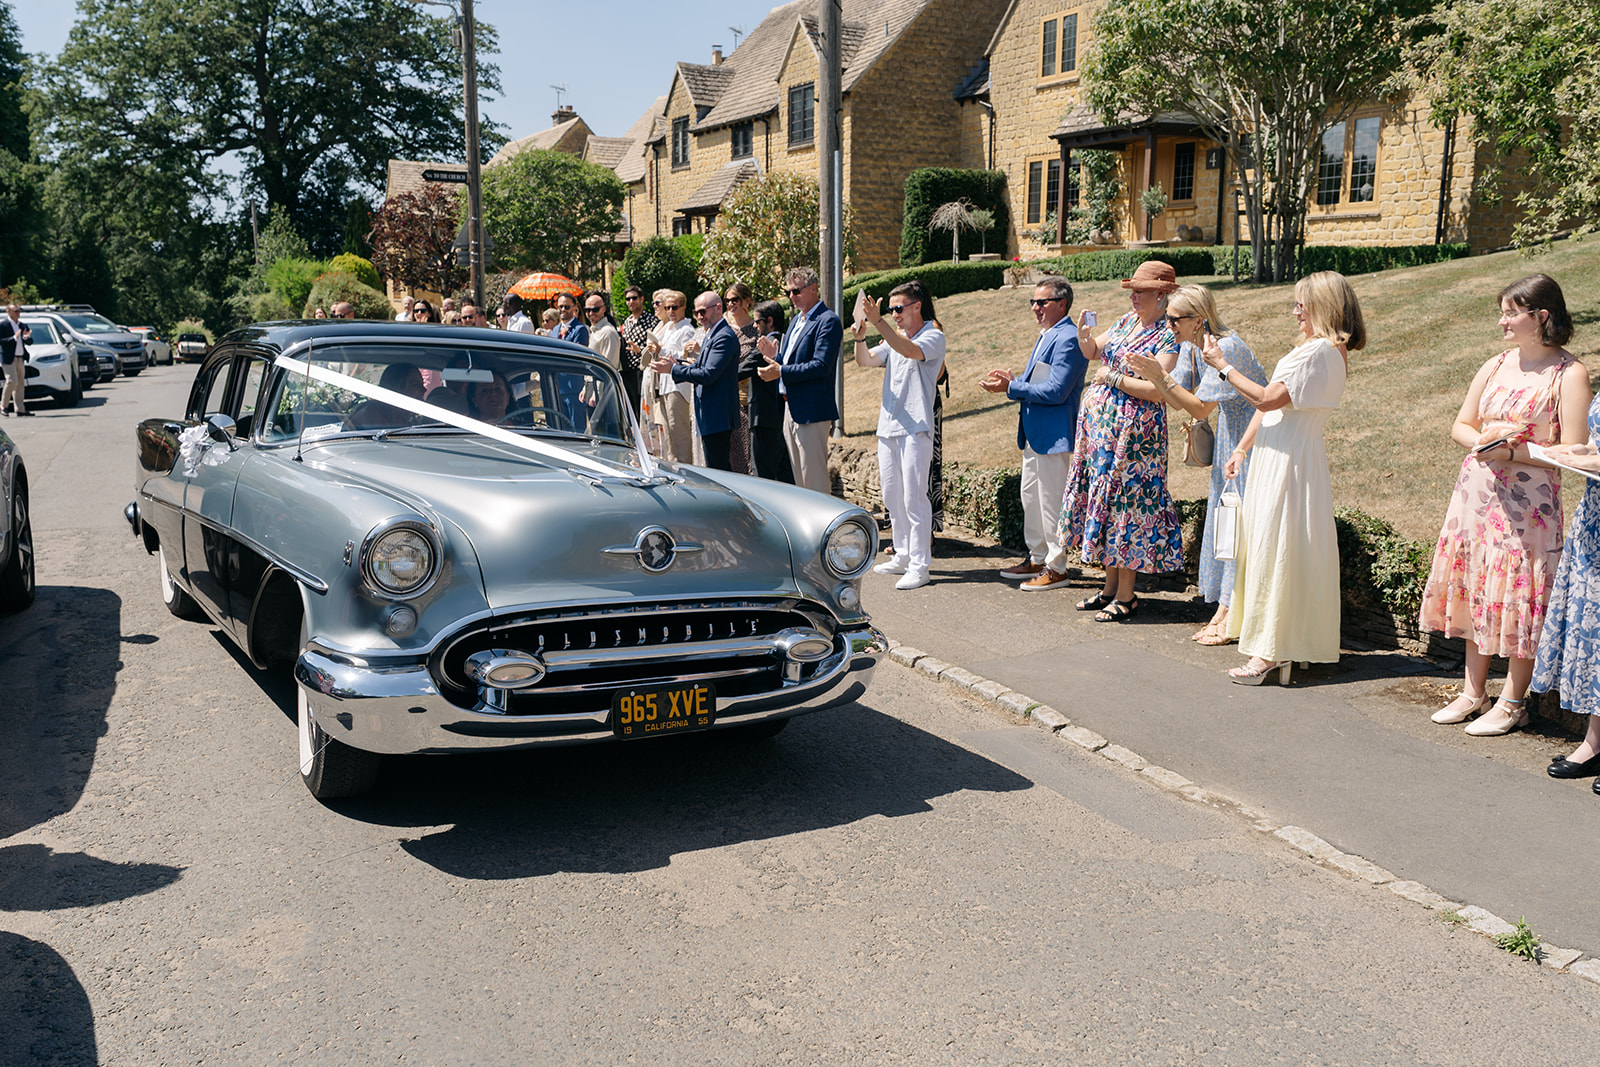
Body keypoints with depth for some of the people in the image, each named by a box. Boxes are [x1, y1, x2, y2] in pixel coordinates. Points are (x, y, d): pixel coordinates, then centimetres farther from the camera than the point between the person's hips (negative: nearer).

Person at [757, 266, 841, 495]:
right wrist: (775, 357, 1)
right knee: (799, 478, 14)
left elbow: (821, 366, -21)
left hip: (811, 409, -9)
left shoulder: (828, 321, -11)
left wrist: (781, 371, -21)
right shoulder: (796, 319, 19)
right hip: (791, 408, 9)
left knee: (814, 478, -7)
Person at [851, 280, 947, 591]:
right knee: (892, 495, 12)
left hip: (916, 428, -8)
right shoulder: (894, 337, 17)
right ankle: (903, 556, 23)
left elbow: (910, 351, -25)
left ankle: (919, 566, -6)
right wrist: (860, 338, -9)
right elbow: (866, 360, 11)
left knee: (914, 496, -9)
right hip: (888, 425, 8)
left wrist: (878, 322, -32)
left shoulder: (933, 337, -5)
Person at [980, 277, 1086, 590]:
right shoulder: (1046, 336, 16)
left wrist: (1011, 387, -19)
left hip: (1054, 434, -11)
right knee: (1031, 497, 17)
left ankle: (1056, 567, 7)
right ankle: (1037, 559, 28)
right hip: (1034, 434, 11)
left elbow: (1055, 391, -23)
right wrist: (1012, 380, 3)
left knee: (1051, 501, -3)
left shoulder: (1068, 339, -17)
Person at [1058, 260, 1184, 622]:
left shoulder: (1169, 336, -12)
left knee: (1124, 503, -4)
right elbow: (1092, 352, 21)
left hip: (1133, 432, -8)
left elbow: (1157, 390, -21)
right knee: (1102, 501, 12)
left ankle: (1126, 596, 6)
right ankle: (1110, 587, 22)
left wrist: (1113, 378, -14)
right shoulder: (1127, 321, 11)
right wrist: (1083, 335, 0)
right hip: (1099, 426, 8)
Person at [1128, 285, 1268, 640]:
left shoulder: (1226, 348, -24)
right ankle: (1226, 611, 17)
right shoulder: (1190, 346, 4)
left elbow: (1200, 408, -23)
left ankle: (1231, 617, 1)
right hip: (1229, 433, 9)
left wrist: (1160, 376, -26)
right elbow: (1178, 398, 3)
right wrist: (1150, 374, -11)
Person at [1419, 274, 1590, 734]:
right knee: (1474, 590, 11)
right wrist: (1482, 441, -6)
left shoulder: (1569, 375, -7)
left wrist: (1511, 452, -20)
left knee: (1519, 595, -2)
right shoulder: (1495, 366, 11)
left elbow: (1572, 453, -12)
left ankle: (1513, 702, 11)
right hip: (1476, 491, 6)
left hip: (1528, 501, -6)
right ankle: (1473, 691, 23)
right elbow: (1460, 426, 15)